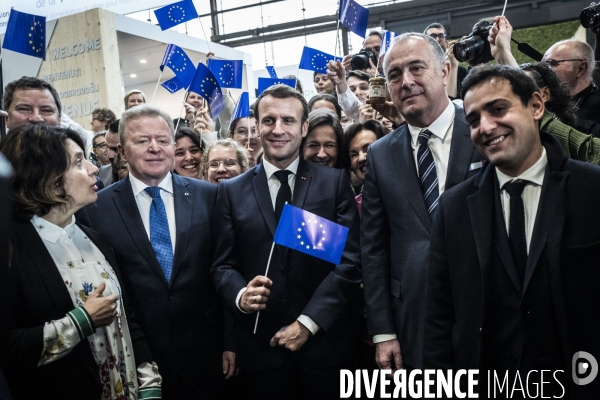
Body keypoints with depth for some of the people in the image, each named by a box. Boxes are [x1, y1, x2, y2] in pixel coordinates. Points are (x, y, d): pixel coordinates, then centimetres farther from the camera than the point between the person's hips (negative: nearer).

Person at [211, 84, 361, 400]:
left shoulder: (335, 182, 0)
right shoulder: (232, 191, 5)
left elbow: (351, 260, -6)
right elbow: (222, 265, 4)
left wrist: (308, 322, -12)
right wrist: (240, 296, -17)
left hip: (324, 343, -1)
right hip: (260, 348, 1)